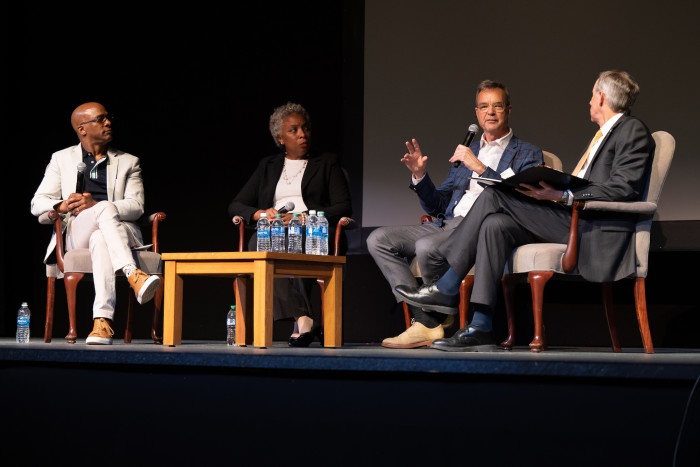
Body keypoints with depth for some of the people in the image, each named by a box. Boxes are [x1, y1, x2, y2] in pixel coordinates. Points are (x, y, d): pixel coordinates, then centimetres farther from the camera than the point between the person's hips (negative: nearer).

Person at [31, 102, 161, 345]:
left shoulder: (128, 162, 19)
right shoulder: (61, 159, 20)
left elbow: (136, 207, 3)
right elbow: (37, 204, 12)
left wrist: (94, 204, -16)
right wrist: (62, 206, -14)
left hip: (121, 233, 1)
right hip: (76, 236, -1)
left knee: (100, 241, -39)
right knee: (105, 208, -36)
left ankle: (102, 321, -55)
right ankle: (134, 276, -55)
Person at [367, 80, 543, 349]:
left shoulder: (527, 154, 9)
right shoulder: (465, 152, 26)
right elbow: (436, 206, 24)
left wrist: (480, 168, -14)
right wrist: (420, 176, 4)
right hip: (446, 224, 7)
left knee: (427, 247, -35)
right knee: (379, 240, -11)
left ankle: (445, 321, -11)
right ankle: (424, 323, -18)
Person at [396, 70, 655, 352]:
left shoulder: (632, 130, -2)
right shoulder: (602, 135, 29)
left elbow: (625, 188, -16)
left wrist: (564, 195, -24)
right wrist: (552, 188, 7)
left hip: (594, 231, -9)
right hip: (572, 218, 9)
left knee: (494, 197, -15)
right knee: (495, 225, -12)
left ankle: (447, 288, -7)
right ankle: (481, 328, -15)